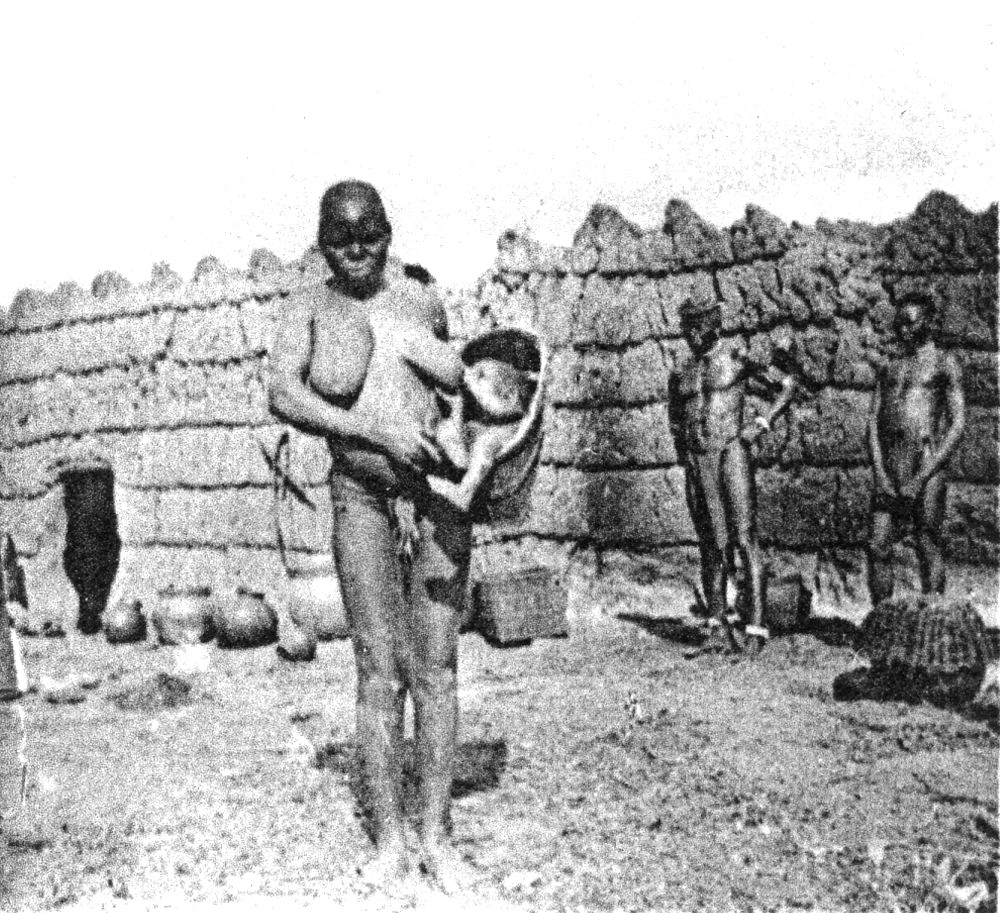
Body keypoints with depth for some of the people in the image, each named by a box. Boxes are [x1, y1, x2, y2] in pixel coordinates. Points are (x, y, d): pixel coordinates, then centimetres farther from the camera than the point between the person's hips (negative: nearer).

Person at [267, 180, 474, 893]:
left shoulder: (425, 301, 10)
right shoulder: (308, 310, 3)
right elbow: (281, 396, -14)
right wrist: (377, 432, -23)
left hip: (437, 488, 2)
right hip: (360, 494, -1)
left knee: (435, 666, -1)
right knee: (380, 670, -3)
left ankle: (437, 836, 5)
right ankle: (389, 841, 6)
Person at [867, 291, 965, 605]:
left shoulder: (943, 364, 3)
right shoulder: (888, 368, 18)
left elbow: (957, 426, -4)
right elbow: (873, 422, 12)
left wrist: (922, 478, -11)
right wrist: (880, 473, -3)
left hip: (927, 465, -4)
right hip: (888, 468, 4)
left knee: (928, 549, -3)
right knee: (877, 547, -1)